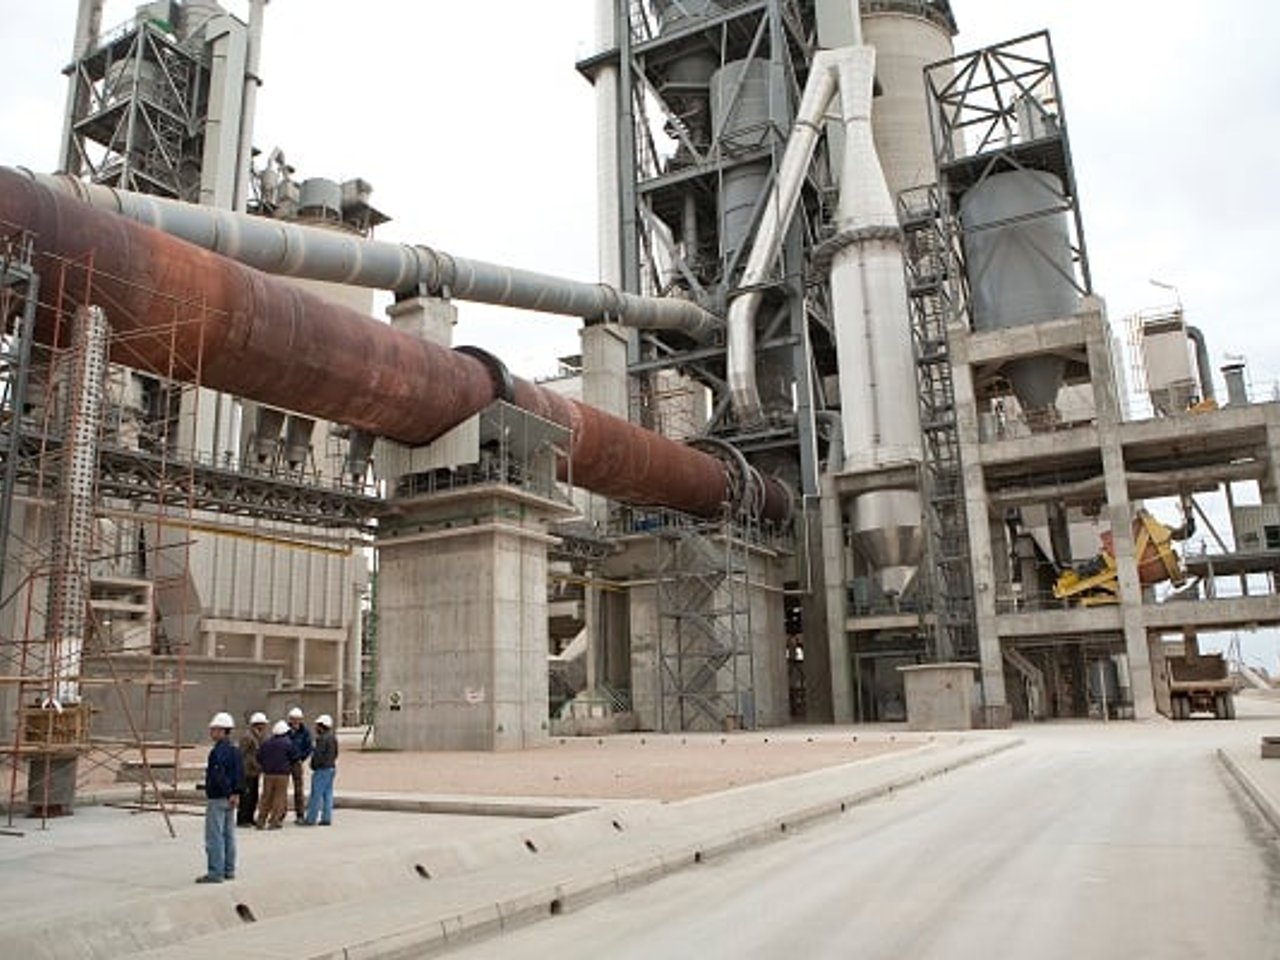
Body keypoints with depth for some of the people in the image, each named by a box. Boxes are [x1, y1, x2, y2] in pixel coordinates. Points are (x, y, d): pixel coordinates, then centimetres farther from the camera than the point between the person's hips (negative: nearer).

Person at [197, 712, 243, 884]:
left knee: (214, 837, -4)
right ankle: (228, 870, 20)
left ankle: (215, 873, -2)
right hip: (229, 798, 9)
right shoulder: (234, 750, 11)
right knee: (228, 835, 14)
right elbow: (240, 772, 11)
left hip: (217, 799, -9)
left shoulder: (217, 751, -17)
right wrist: (236, 792, 8)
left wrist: (228, 793, -16)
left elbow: (218, 776, -23)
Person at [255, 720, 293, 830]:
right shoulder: (287, 743, -8)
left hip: (268, 774, 4)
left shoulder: (265, 742, 3)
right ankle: (274, 822, -1)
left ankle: (261, 821, 10)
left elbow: (259, 758, 6)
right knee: (279, 797, 1)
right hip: (282, 774, -4)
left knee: (266, 797, 11)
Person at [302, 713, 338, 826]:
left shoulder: (322, 738, -16)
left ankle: (311, 819, 0)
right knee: (328, 794, 10)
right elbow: (335, 754, 18)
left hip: (322, 769, -9)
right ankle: (327, 818, 10)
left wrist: (315, 765, -6)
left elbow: (318, 754, -20)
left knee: (316, 795, -4)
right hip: (331, 767, 9)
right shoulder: (333, 738, 14)